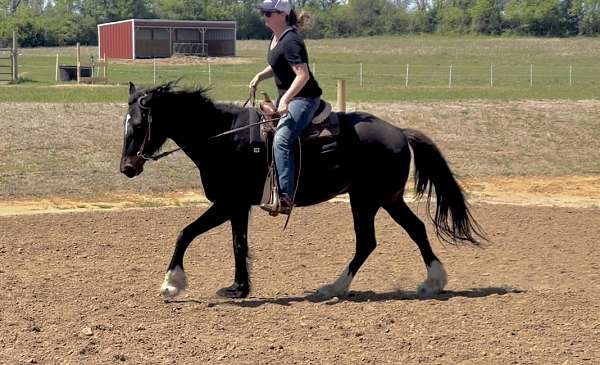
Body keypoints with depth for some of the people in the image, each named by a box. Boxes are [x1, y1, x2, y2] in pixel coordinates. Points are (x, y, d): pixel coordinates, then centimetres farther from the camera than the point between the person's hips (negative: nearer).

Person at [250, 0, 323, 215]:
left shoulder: (290, 41, -20)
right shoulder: (276, 37, 10)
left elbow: (303, 75, -27)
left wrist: (285, 100, -34)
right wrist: (260, 76, 7)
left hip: (303, 98, -11)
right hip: (286, 97, 11)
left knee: (281, 140, -26)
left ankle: (285, 199, -33)